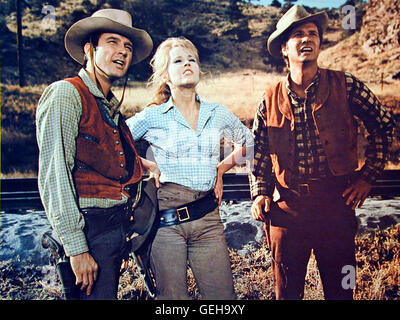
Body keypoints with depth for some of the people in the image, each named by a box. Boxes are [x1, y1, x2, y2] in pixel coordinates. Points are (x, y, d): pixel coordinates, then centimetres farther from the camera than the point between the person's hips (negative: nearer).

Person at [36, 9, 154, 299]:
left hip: (115, 228, 8)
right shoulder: (66, 93, -8)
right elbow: (55, 174, -16)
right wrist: (76, 247, -20)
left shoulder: (111, 107, 17)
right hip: (89, 229, -8)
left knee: (109, 293, 17)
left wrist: (142, 163, 10)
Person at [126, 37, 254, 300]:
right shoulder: (152, 118, 1)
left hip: (208, 219, 3)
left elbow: (248, 142, 26)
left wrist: (222, 168, 14)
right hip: (165, 218, -2)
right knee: (172, 296, 5)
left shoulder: (218, 114, 10)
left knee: (223, 294, 5)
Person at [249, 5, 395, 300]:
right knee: (287, 291, 15)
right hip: (286, 207, 1)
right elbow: (258, 153, 11)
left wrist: (367, 176, 3)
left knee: (340, 290, 14)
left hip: (336, 203, -1)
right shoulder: (271, 100, 2)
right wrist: (260, 193, -1)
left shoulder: (345, 86, -2)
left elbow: (383, 125, 8)